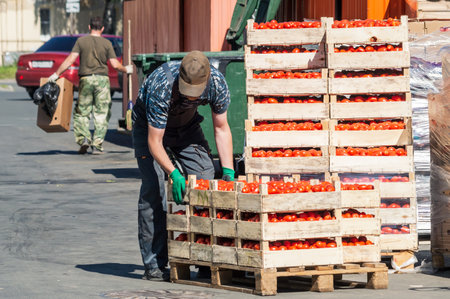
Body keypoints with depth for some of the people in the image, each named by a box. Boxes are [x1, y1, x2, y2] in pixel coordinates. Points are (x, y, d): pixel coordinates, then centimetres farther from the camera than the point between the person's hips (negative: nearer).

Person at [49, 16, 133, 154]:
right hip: (102, 79, 0)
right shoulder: (106, 43, 2)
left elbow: (70, 59, -5)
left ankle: (83, 138, -8)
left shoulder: (81, 41, 2)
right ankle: (97, 145, 0)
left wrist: (56, 74, 0)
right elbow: (115, 64, -1)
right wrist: (126, 69, 19)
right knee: (101, 114, 4)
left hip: (86, 80, 0)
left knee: (81, 112, 10)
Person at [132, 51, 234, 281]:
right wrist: (174, 174, -42)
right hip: (150, 126, -4)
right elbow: (154, 142, -33)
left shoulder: (217, 83, -27)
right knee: (154, 188, -17)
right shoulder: (161, 87, -40)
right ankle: (154, 265, -14)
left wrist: (228, 171, -18)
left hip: (187, 125, 4)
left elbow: (221, 128, -12)